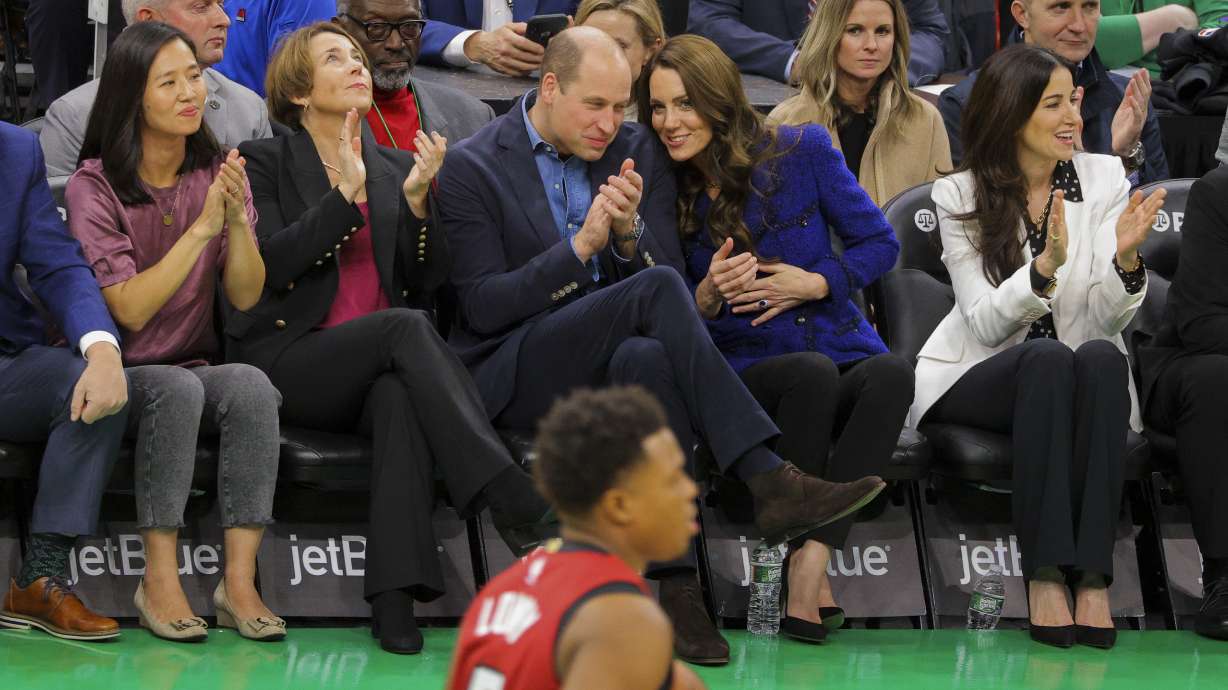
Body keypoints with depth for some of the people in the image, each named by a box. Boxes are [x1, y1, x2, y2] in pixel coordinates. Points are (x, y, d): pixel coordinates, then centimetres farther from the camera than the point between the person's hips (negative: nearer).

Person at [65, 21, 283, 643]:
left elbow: (245, 297, -2)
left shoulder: (218, 174, 5)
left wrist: (237, 219, -20)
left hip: (195, 371, 3)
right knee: (176, 388, -36)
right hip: (121, 376, -3)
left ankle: (239, 580, -32)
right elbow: (130, 310, -16)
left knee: (251, 386, -30)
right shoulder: (95, 187, -7)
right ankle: (160, 581, -31)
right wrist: (201, 228, -22)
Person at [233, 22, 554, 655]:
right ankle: (521, 514, -46)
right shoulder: (265, 162, 9)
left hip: (379, 364, 3)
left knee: (401, 398, -36)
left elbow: (426, 282, 11)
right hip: (289, 360, -3)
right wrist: (348, 195, -15)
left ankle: (394, 599, -48)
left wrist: (417, 200, -4)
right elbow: (271, 264, -7)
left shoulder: (394, 168, 20)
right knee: (405, 327, -34)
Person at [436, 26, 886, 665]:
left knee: (646, 356, -37)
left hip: (614, 362, 4)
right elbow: (483, 306, -8)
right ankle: (769, 481, -38)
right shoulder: (472, 168, 0)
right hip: (516, 377, -4)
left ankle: (677, 587, -42)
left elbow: (669, 272, 7)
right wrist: (581, 246, -18)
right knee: (655, 290, -31)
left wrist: (629, 231, -15)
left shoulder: (636, 151, 12)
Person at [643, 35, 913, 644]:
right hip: (744, 371, -1)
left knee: (891, 374, -34)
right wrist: (707, 297, -15)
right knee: (812, 373, -36)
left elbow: (879, 243, 7)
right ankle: (811, 578, -29)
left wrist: (812, 283, -9)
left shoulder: (800, 152, 1)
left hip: (841, 350, 1)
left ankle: (811, 561, -37)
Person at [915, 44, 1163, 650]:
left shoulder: (1104, 179, 1)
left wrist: (1125, 258, -27)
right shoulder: (961, 196, -3)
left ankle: (1092, 575, -39)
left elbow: (1108, 320, -6)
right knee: (1049, 360, -35)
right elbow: (985, 323, -13)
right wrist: (1046, 266, -30)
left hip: (1086, 369, 2)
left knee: (1102, 357, -34)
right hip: (980, 373, -2)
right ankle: (1043, 573, -38)